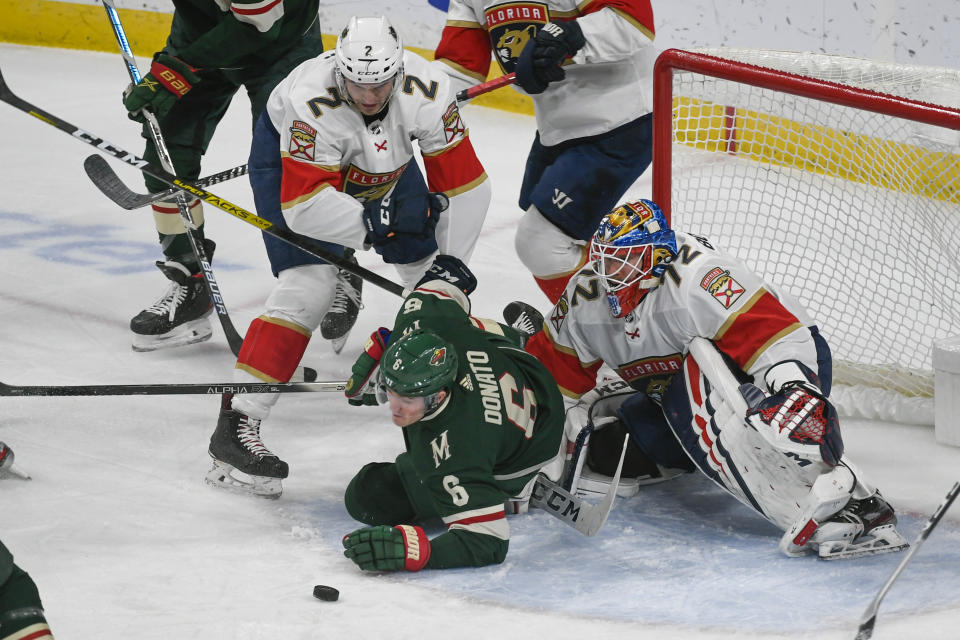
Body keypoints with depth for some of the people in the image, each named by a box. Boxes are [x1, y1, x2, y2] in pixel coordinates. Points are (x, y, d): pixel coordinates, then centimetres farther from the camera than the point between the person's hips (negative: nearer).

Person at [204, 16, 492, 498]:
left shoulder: (427, 92, -31)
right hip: (287, 156, -5)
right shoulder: (314, 104, -41)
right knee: (310, 284, -22)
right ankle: (236, 424, -26)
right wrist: (379, 220, -46)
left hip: (381, 163, 5)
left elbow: (463, 185, -21)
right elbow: (302, 205, -41)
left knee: (431, 268, 3)